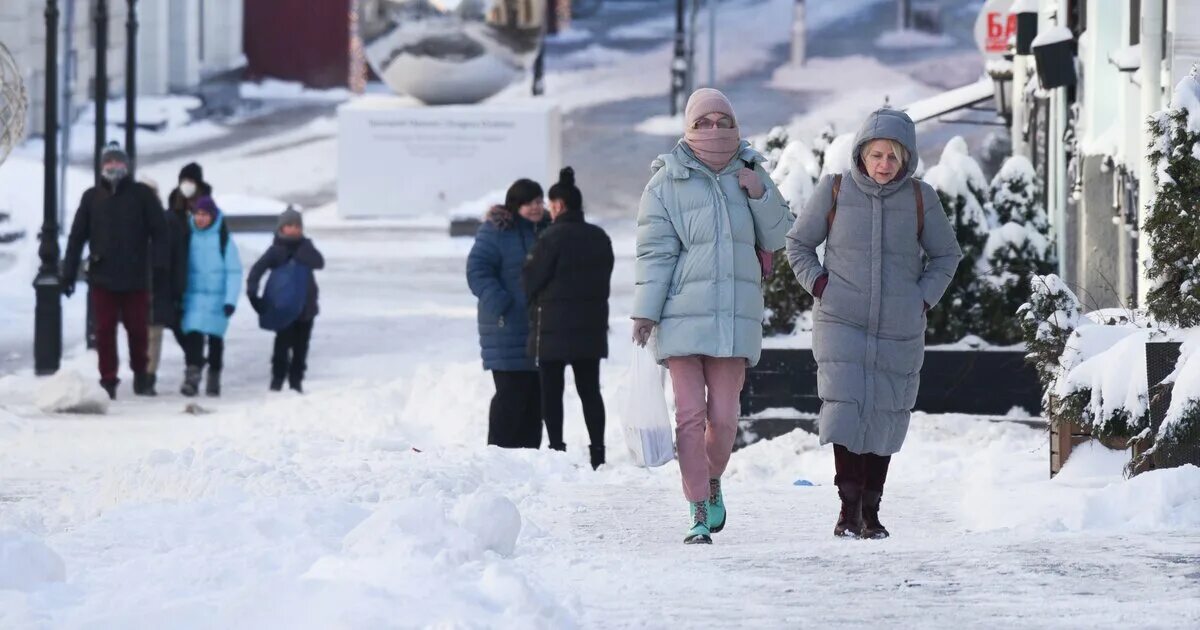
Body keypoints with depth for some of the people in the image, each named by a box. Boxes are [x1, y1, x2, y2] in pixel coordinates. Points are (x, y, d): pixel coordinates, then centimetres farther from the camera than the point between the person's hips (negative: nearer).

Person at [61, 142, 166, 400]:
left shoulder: (142, 194, 2)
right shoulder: (92, 197, 8)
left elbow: (158, 232, -1)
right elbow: (77, 237, 9)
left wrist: (158, 266, -10)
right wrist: (68, 273, 5)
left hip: (135, 278, -1)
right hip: (102, 278, 1)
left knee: (137, 328, 6)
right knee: (104, 331, 1)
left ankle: (140, 372, 27)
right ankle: (108, 380, 7)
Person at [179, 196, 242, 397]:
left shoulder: (223, 238, -4)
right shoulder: (189, 236, 4)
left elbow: (234, 271, -5)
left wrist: (231, 299, -12)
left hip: (217, 298, -1)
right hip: (193, 296, 1)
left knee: (215, 337, 7)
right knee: (193, 334, -13)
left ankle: (214, 379, 20)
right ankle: (192, 377, -16)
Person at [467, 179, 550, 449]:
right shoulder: (497, 231, -7)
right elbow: (477, 270, -12)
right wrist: (500, 307, -20)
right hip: (509, 330, -7)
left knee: (536, 396, 8)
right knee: (512, 394, -9)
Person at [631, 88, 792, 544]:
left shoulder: (750, 176, 11)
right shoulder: (667, 182, 2)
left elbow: (777, 240, 11)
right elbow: (655, 251, -2)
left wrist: (760, 194, -5)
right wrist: (645, 311, -9)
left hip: (735, 318, 2)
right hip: (682, 317, -2)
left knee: (723, 416, 1)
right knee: (690, 414, -7)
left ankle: (712, 482, 30)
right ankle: (700, 513, -2)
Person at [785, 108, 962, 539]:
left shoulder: (920, 199, 2)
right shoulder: (835, 192, -1)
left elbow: (946, 256, 14)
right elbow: (798, 243, 12)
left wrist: (924, 298, 1)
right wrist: (819, 285, -2)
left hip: (899, 330, 1)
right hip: (841, 323, -1)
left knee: (884, 417, 4)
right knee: (845, 407, -15)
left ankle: (871, 511, 13)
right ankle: (848, 506, -10)